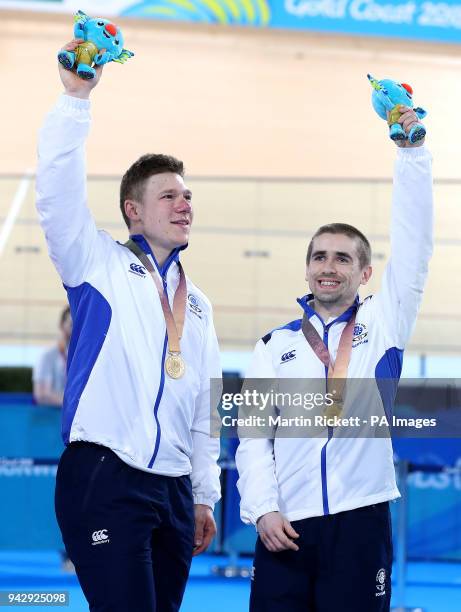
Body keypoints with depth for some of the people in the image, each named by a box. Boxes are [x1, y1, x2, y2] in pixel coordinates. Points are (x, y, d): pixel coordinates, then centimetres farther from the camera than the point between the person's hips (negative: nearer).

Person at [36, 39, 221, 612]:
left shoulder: (197, 303, 21)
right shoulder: (98, 263, 6)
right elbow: (59, 192, -10)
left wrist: (204, 495, 21)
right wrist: (75, 98, -16)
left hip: (173, 489, 6)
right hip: (104, 477, -6)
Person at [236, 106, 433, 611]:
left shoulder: (383, 323, 10)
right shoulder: (275, 346, 13)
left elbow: (412, 243, 1)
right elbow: (253, 435, 7)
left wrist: (411, 151, -5)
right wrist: (263, 508, -6)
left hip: (360, 520, -1)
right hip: (287, 525, 1)